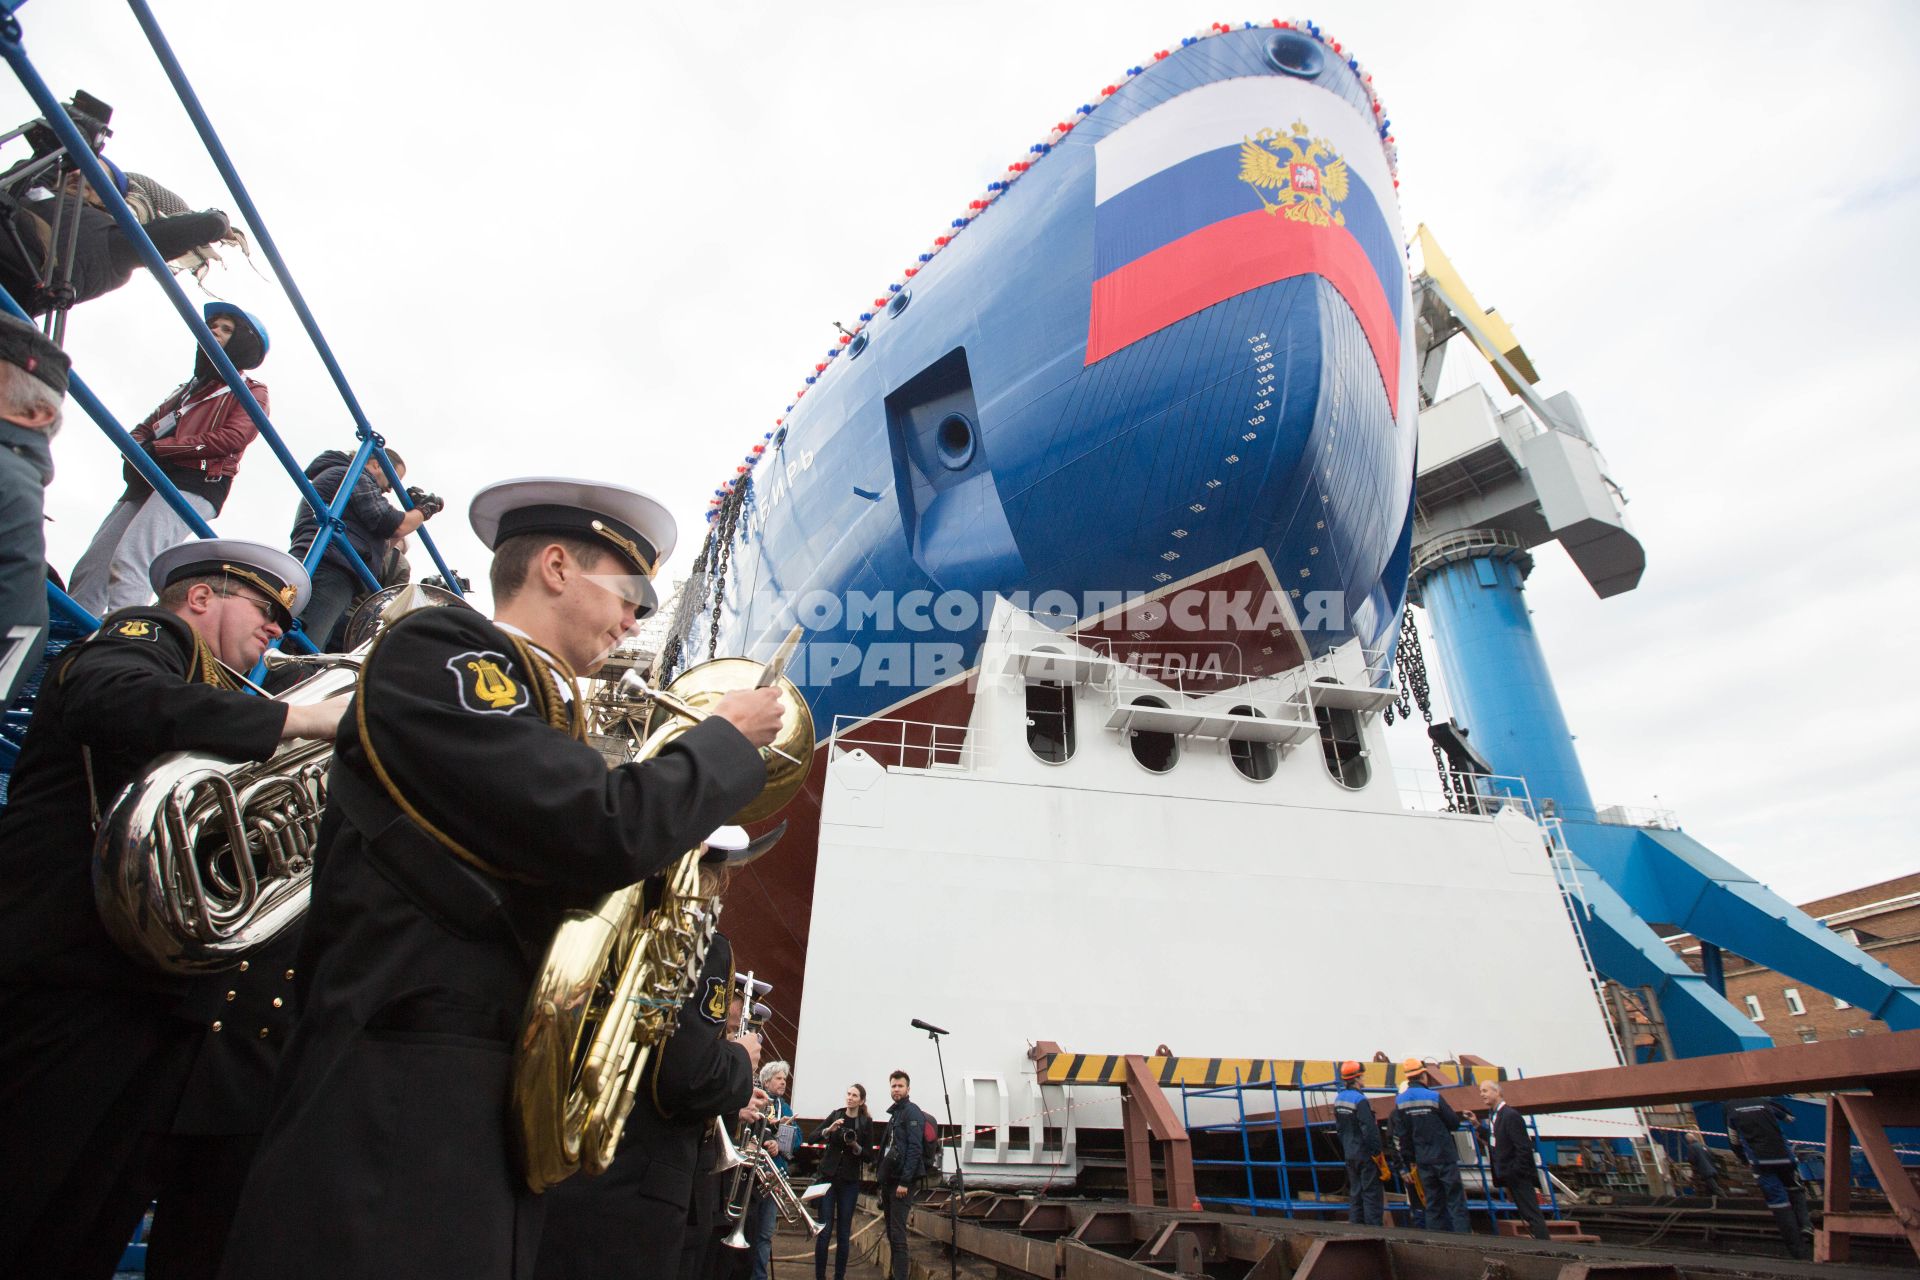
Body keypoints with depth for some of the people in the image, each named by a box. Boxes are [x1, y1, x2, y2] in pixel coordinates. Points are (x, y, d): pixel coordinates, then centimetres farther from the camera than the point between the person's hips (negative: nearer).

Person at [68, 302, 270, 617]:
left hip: (194, 484, -8)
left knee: (129, 561, -25)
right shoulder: (186, 389, 33)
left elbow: (232, 437, -7)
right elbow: (145, 429, 25)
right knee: (90, 567, 0)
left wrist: (160, 447, -10)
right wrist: (136, 451, 0)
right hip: (149, 482, 8)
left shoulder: (250, 391, 11)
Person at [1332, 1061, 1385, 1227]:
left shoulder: (1338, 1098, 8)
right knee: (1372, 1193, 1)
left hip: (1349, 1154, 8)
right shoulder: (1359, 1099, -19)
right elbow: (1369, 1128, -22)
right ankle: (1372, 1226, 1)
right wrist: (1377, 1150, -15)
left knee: (1355, 1192, 15)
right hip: (1365, 1154, -8)